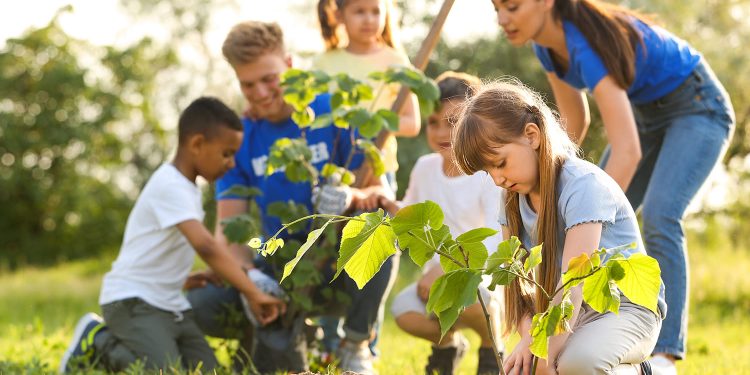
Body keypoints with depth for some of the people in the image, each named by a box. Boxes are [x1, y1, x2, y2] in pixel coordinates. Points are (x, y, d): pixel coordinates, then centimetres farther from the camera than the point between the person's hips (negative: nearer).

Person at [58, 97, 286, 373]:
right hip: (132, 301, -9)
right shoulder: (170, 186, -19)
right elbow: (205, 245, -31)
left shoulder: (186, 187, 12)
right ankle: (99, 341, 0)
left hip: (170, 305, 9)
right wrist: (253, 293, -32)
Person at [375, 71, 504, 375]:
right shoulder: (425, 168, 3)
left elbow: (494, 241, -23)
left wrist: (447, 269, -34)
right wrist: (392, 208, -6)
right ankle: (448, 342, 11)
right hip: (438, 274, 5)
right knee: (404, 311, -27)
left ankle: (492, 350, -3)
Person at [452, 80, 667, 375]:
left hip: (627, 308, -7)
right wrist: (528, 337, -20)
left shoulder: (583, 185, -21)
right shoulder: (514, 196, 3)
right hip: (569, 313, 7)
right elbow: (515, 275, -1)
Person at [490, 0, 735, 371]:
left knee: (658, 216, -28)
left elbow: (627, 151, -42)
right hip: (647, 113, 9)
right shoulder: (548, 44, -9)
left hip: (697, 107, -9)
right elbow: (575, 123, 5)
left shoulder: (587, 45, -35)